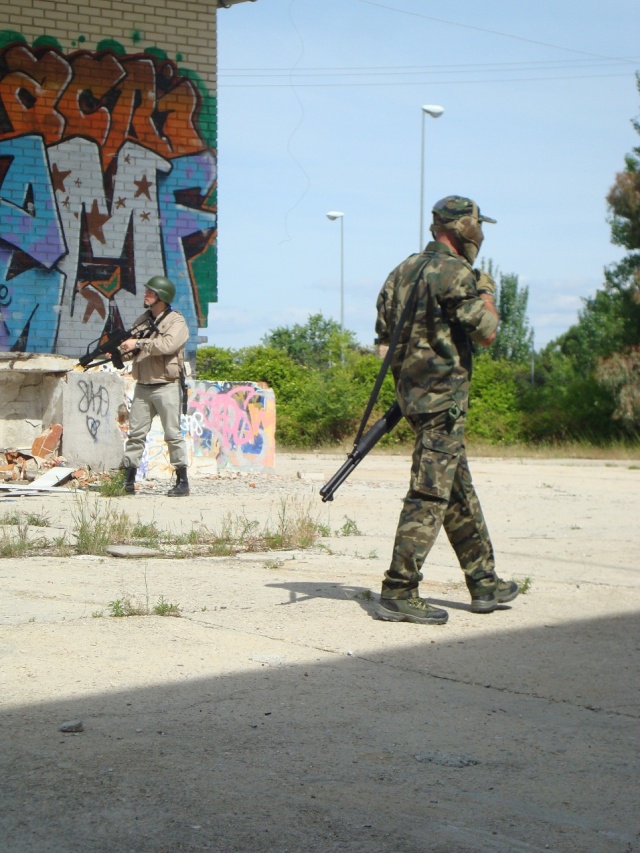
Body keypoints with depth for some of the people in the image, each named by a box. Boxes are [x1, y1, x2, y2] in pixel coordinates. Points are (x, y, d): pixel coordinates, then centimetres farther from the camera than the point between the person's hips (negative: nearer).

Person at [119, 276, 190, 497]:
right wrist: (119, 349, -1)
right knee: (136, 433, 5)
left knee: (173, 434, -4)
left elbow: (167, 345, -23)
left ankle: (182, 481, 1)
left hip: (166, 386, -6)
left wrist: (139, 343, -19)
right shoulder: (143, 320, 16)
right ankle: (127, 480, 8)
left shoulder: (176, 321, -6)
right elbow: (131, 346, 22)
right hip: (142, 386, 6)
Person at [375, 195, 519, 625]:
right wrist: (487, 294, 4)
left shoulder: (404, 271, 12)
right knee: (431, 494, -7)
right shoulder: (455, 273, -14)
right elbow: (486, 332, -12)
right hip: (443, 395, -9)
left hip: (412, 390, 9)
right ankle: (399, 592, -8)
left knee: (460, 491, 16)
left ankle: (485, 582, 24)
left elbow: (384, 331, 16)